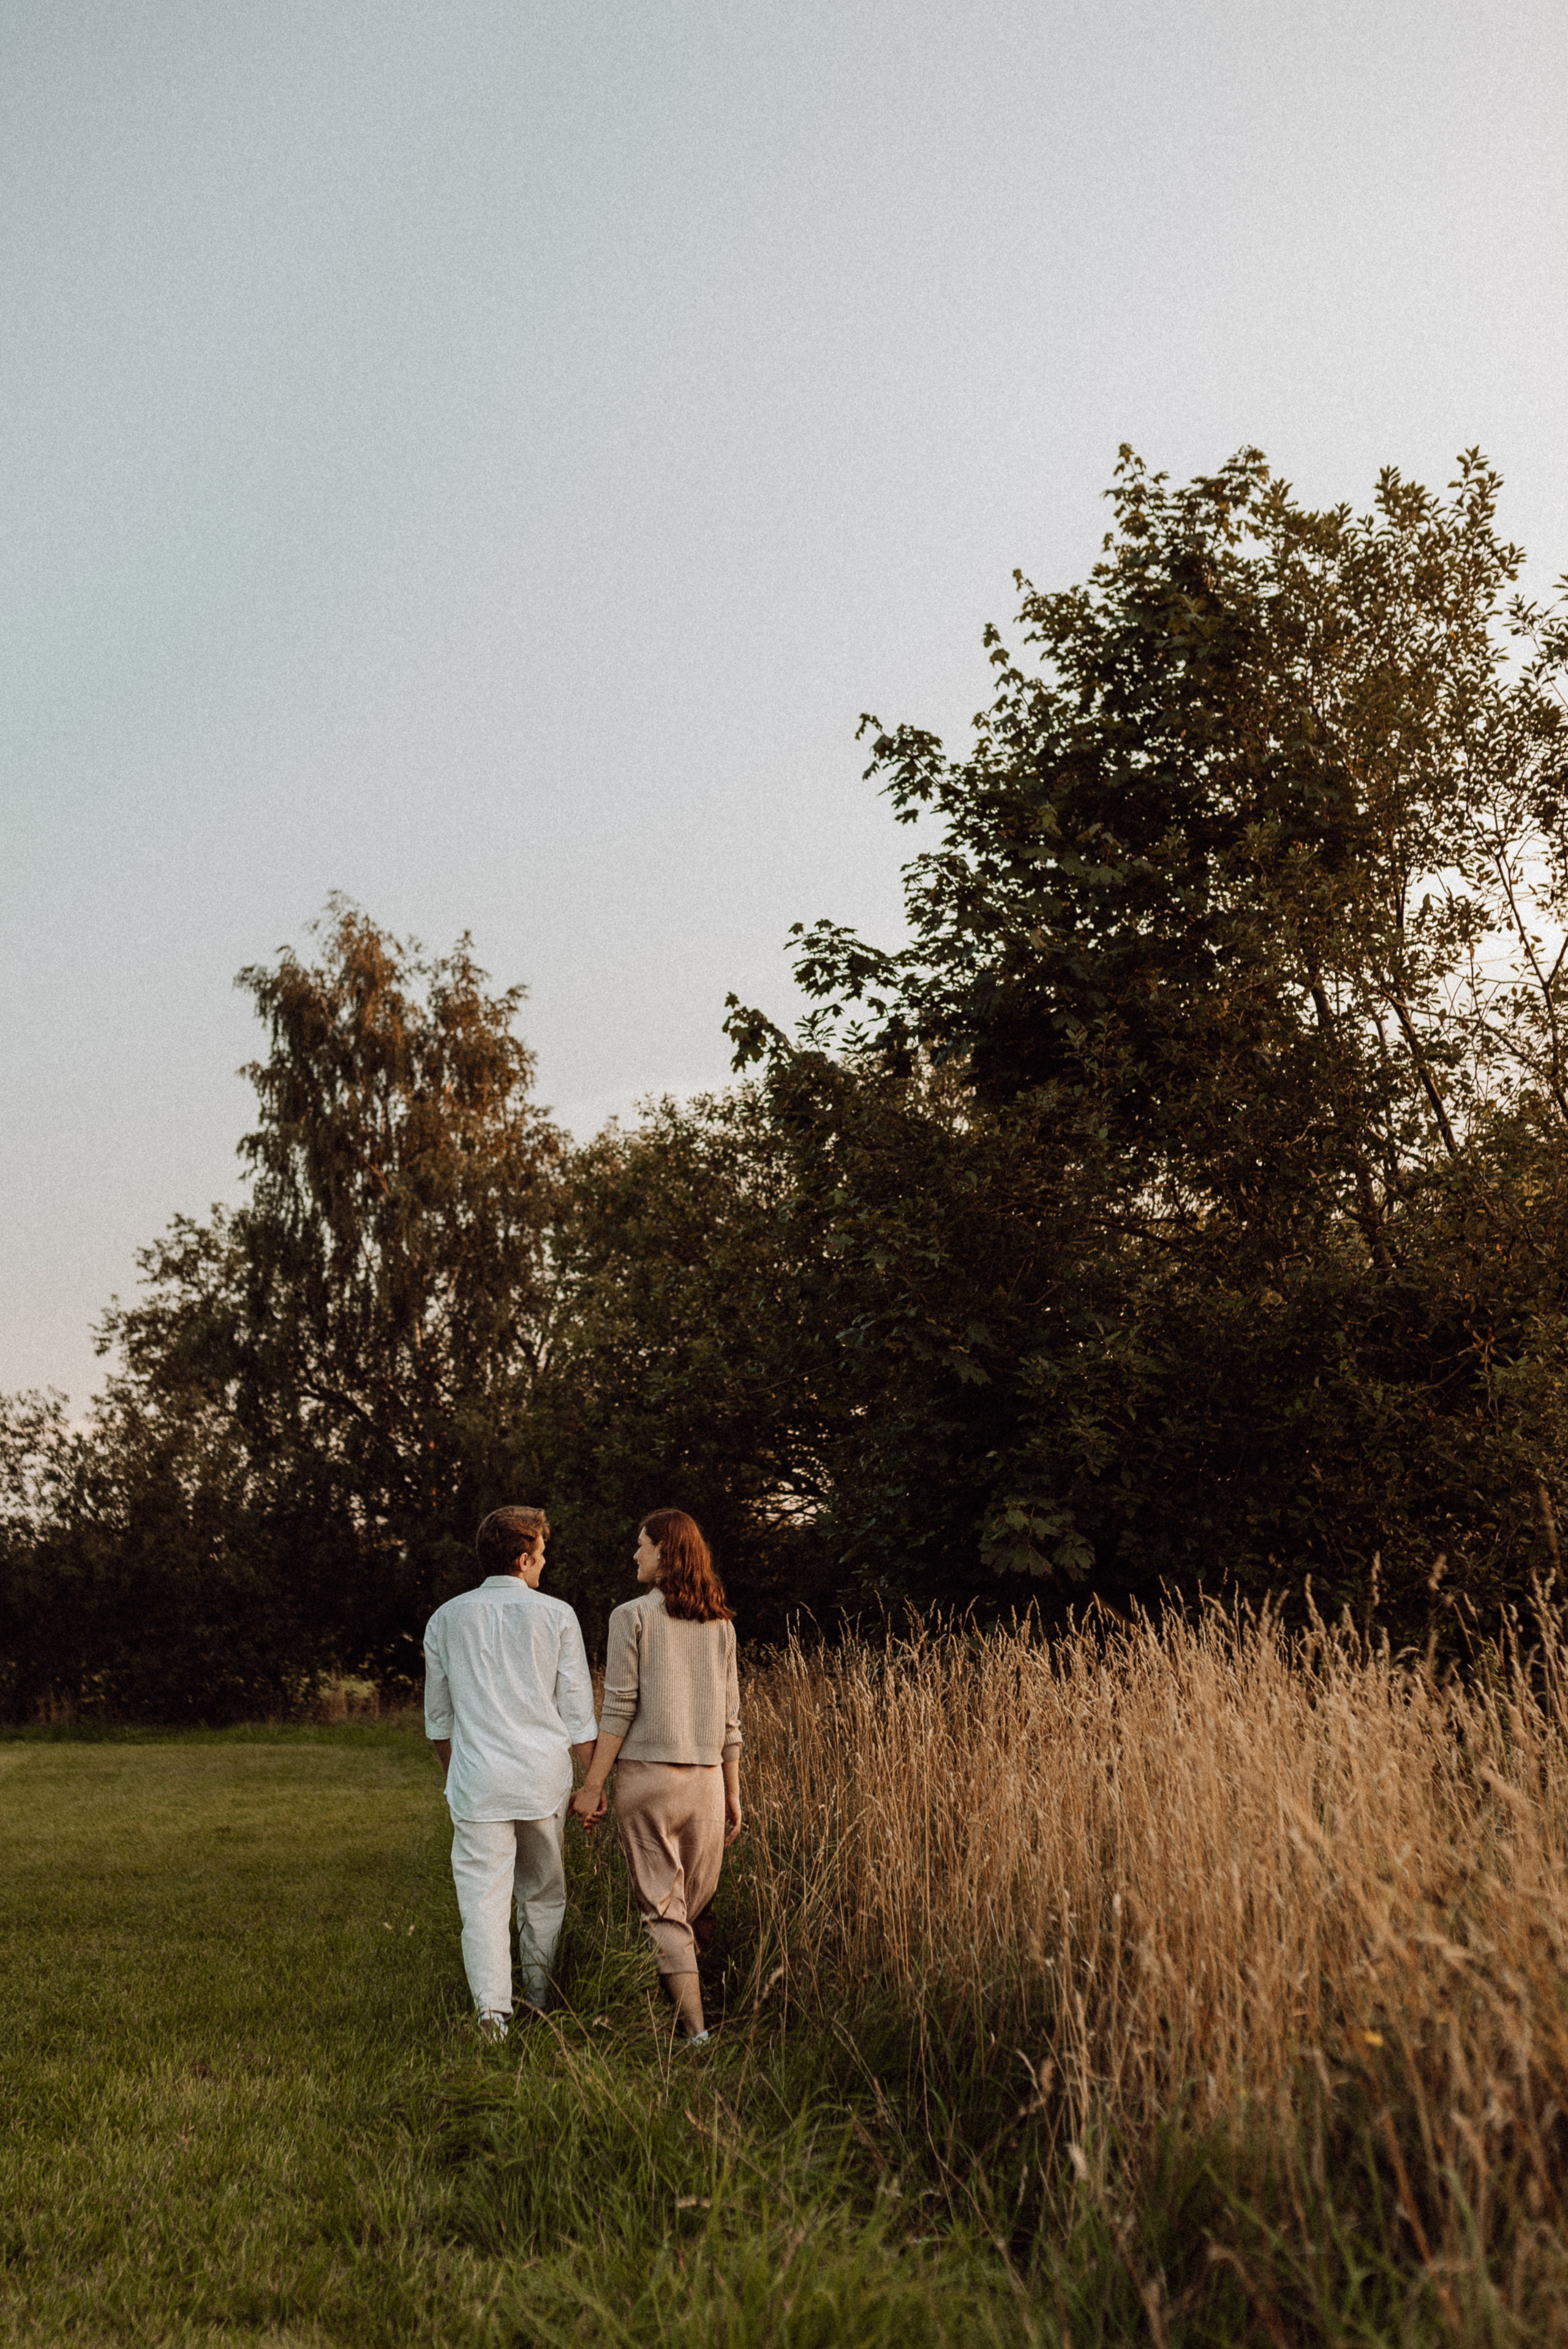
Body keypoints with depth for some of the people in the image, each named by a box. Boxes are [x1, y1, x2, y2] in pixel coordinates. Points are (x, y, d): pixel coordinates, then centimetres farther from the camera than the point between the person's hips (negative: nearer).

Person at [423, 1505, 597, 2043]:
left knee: (483, 1896, -1)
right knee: (543, 1895, 16)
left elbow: (438, 1716, 14)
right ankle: (539, 2001, 27)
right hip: (544, 1776, 0)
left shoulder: (446, 1619, 6)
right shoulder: (556, 1615, 0)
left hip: (477, 1777, 0)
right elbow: (577, 1711, 1)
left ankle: (492, 2007, -14)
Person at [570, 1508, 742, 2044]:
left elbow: (619, 1708, -9)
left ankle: (695, 2031, -3)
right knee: (697, 1908, 15)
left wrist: (593, 1785, -5)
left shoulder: (632, 1616, -5)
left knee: (663, 1911, 1)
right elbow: (730, 1716, 11)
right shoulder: (719, 1622, 9)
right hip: (706, 1779, 4)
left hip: (645, 1775, -4)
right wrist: (733, 1793, 17)